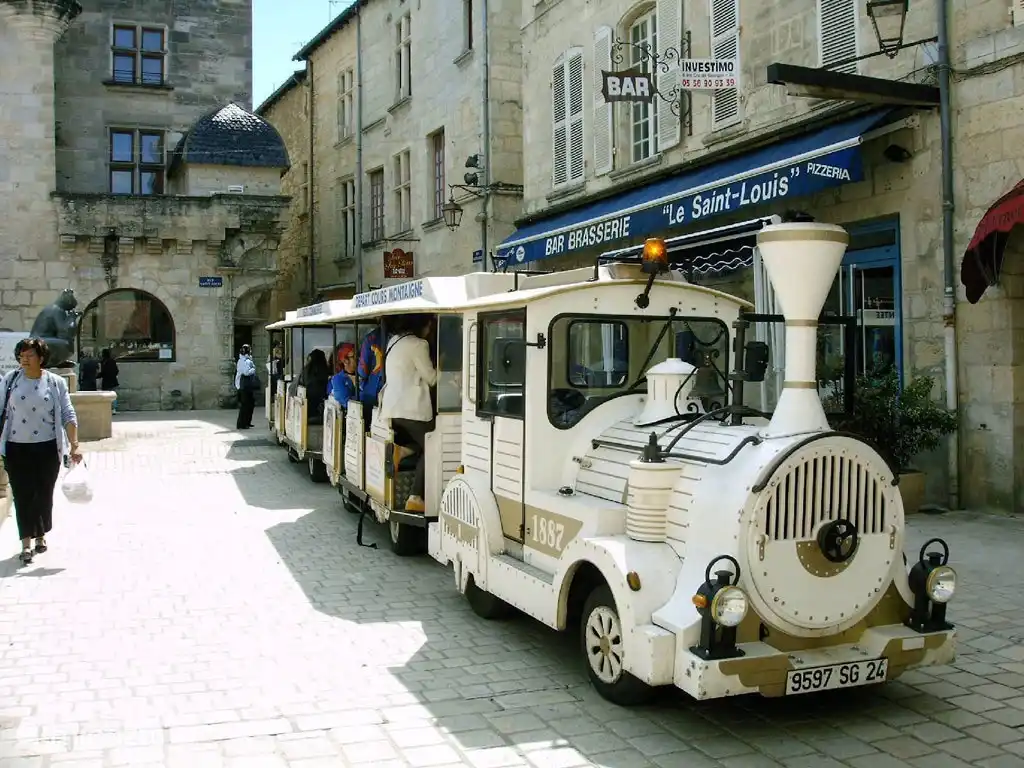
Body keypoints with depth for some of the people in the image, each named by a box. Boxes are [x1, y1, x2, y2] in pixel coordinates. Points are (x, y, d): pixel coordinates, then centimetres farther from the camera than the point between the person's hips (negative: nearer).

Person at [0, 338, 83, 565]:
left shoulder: (55, 382, 0)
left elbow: (68, 416, -2)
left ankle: (41, 535, 27)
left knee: (44, 495, 8)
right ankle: (26, 543, 3)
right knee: (22, 495, -2)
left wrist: (74, 446, -9)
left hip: (47, 448, 0)